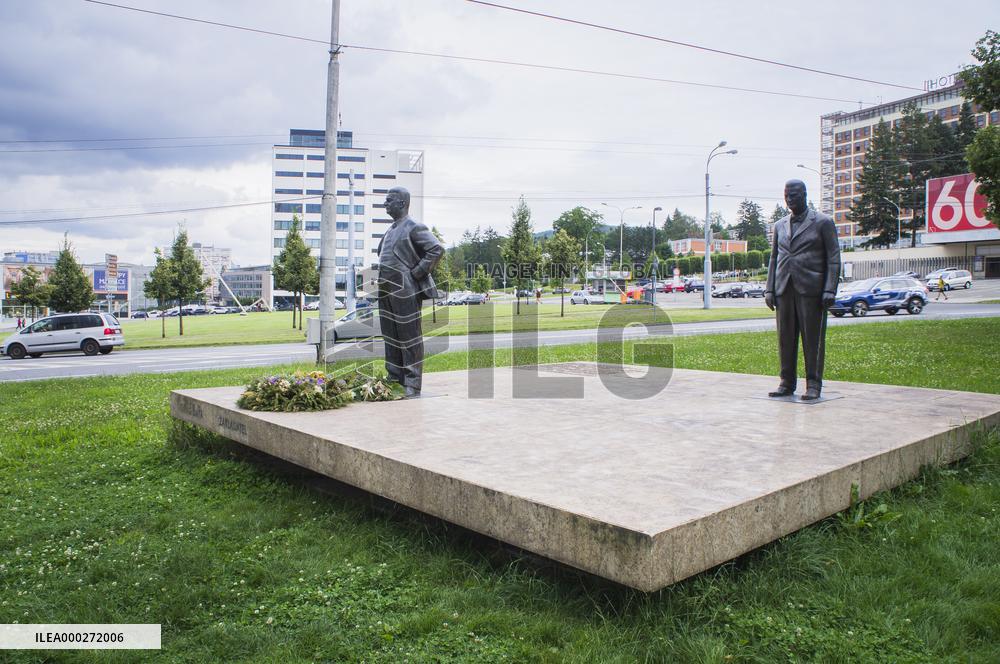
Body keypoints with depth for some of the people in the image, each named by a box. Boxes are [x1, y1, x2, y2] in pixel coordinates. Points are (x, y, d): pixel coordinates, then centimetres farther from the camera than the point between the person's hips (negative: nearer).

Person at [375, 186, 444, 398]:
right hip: (387, 291, 9)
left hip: (405, 292, -9)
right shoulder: (391, 230, 18)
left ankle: (412, 385, 2)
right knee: (390, 338, 12)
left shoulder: (414, 228, -8)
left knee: (409, 338, -3)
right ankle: (394, 378, 22)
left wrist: (416, 272, -16)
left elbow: (437, 249, -18)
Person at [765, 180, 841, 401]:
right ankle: (787, 383, 13)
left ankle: (813, 385, 5)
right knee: (785, 338, 5)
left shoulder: (823, 222, 3)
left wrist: (830, 290, -10)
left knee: (813, 339, -2)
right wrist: (769, 289, 8)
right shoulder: (780, 225, 17)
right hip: (784, 289, 4)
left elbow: (833, 258, -1)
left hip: (811, 289, -4)